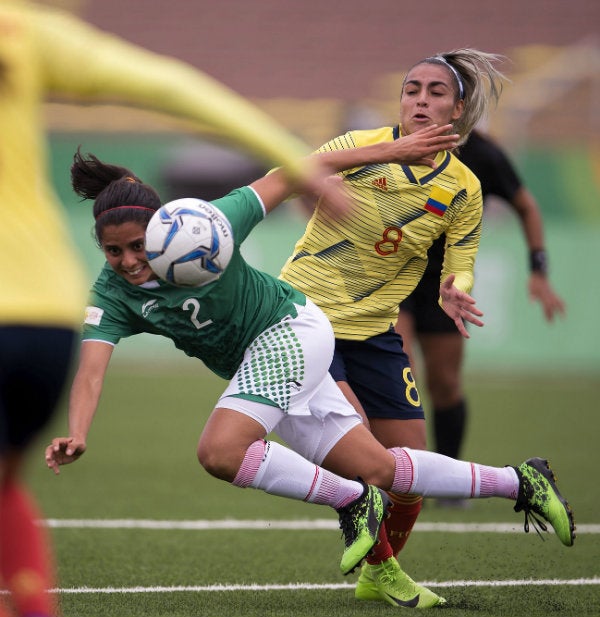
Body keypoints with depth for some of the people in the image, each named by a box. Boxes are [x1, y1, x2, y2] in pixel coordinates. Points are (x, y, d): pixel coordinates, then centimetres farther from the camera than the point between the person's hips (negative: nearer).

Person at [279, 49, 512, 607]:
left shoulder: (462, 189, -2)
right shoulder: (356, 148, -14)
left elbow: (460, 267, -1)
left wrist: (453, 294, -19)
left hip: (375, 331, 4)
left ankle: (378, 576, 30)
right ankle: (379, 566, 2)